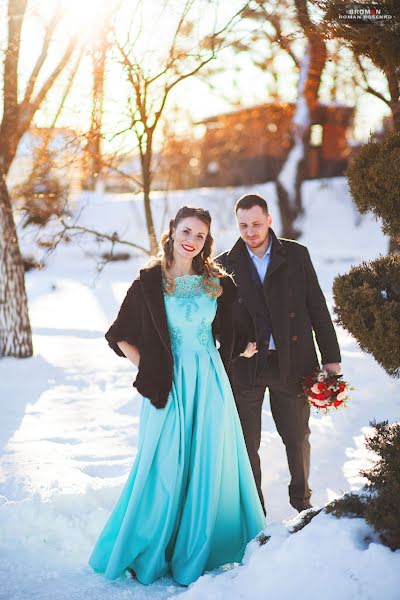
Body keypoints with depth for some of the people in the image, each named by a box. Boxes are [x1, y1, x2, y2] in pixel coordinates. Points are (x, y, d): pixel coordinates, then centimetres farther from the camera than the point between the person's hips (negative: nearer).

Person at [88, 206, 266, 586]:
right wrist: (150, 369, -3)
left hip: (210, 383, 3)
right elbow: (120, 337, 2)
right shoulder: (149, 283, -3)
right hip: (169, 385, -3)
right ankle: (150, 552, 20)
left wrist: (224, 365, 7)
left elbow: (229, 333, 19)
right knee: (166, 466, 2)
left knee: (209, 464, 7)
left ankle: (200, 549, 23)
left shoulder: (218, 283, 6)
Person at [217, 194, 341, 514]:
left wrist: (331, 357, 0)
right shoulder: (225, 264, 1)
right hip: (245, 364, 0)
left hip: (292, 362, 0)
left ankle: (301, 498, 36)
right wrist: (237, 345, -13)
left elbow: (317, 307, 2)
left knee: (298, 437, 13)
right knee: (247, 442, 8)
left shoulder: (296, 255, 0)